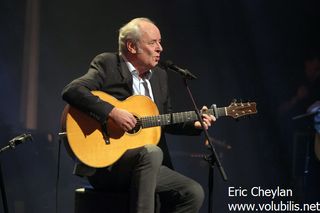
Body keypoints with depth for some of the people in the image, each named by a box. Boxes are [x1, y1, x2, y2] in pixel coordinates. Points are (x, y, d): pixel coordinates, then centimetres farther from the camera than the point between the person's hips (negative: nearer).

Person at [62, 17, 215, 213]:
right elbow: (71, 91, -20)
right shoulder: (107, 64, -5)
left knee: (193, 192, -8)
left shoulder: (160, 76, 16)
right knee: (151, 153, -35)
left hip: (145, 164, 7)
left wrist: (195, 125, 7)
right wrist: (112, 112, -27)